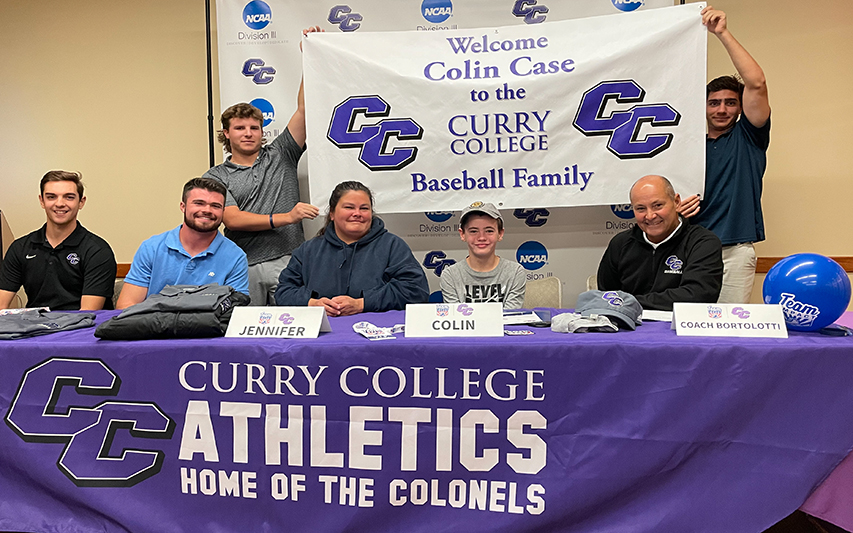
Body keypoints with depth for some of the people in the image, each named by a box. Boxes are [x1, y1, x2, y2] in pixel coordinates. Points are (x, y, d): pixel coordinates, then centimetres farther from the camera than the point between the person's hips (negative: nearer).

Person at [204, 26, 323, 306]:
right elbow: (232, 219, -5)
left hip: (289, 262, 0)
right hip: (244, 268, 0)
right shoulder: (216, 177, 10)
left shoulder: (280, 155, 13)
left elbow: (304, 109, 5)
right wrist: (285, 217, -14)